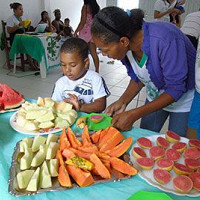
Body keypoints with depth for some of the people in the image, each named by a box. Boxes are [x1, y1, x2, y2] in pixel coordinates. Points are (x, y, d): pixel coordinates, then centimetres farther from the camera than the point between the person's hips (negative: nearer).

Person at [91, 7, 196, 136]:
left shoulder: (165, 39, -37)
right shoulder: (126, 46, -17)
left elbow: (176, 89, -30)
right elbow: (138, 78, 0)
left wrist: (133, 115, -32)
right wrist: (122, 101, -17)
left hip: (184, 97, -5)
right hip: (156, 96, 5)